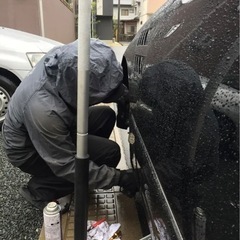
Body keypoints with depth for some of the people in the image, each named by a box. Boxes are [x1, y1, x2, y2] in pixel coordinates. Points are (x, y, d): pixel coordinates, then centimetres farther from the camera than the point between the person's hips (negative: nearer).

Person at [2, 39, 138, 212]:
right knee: (109, 153, -18)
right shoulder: (44, 112, -41)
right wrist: (119, 178, -25)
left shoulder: (62, 61, -22)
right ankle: (39, 189, -3)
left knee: (106, 115, -1)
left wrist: (124, 93, -18)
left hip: (54, 130, 8)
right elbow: (67, 166, -30)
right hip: (29, 151, -7)